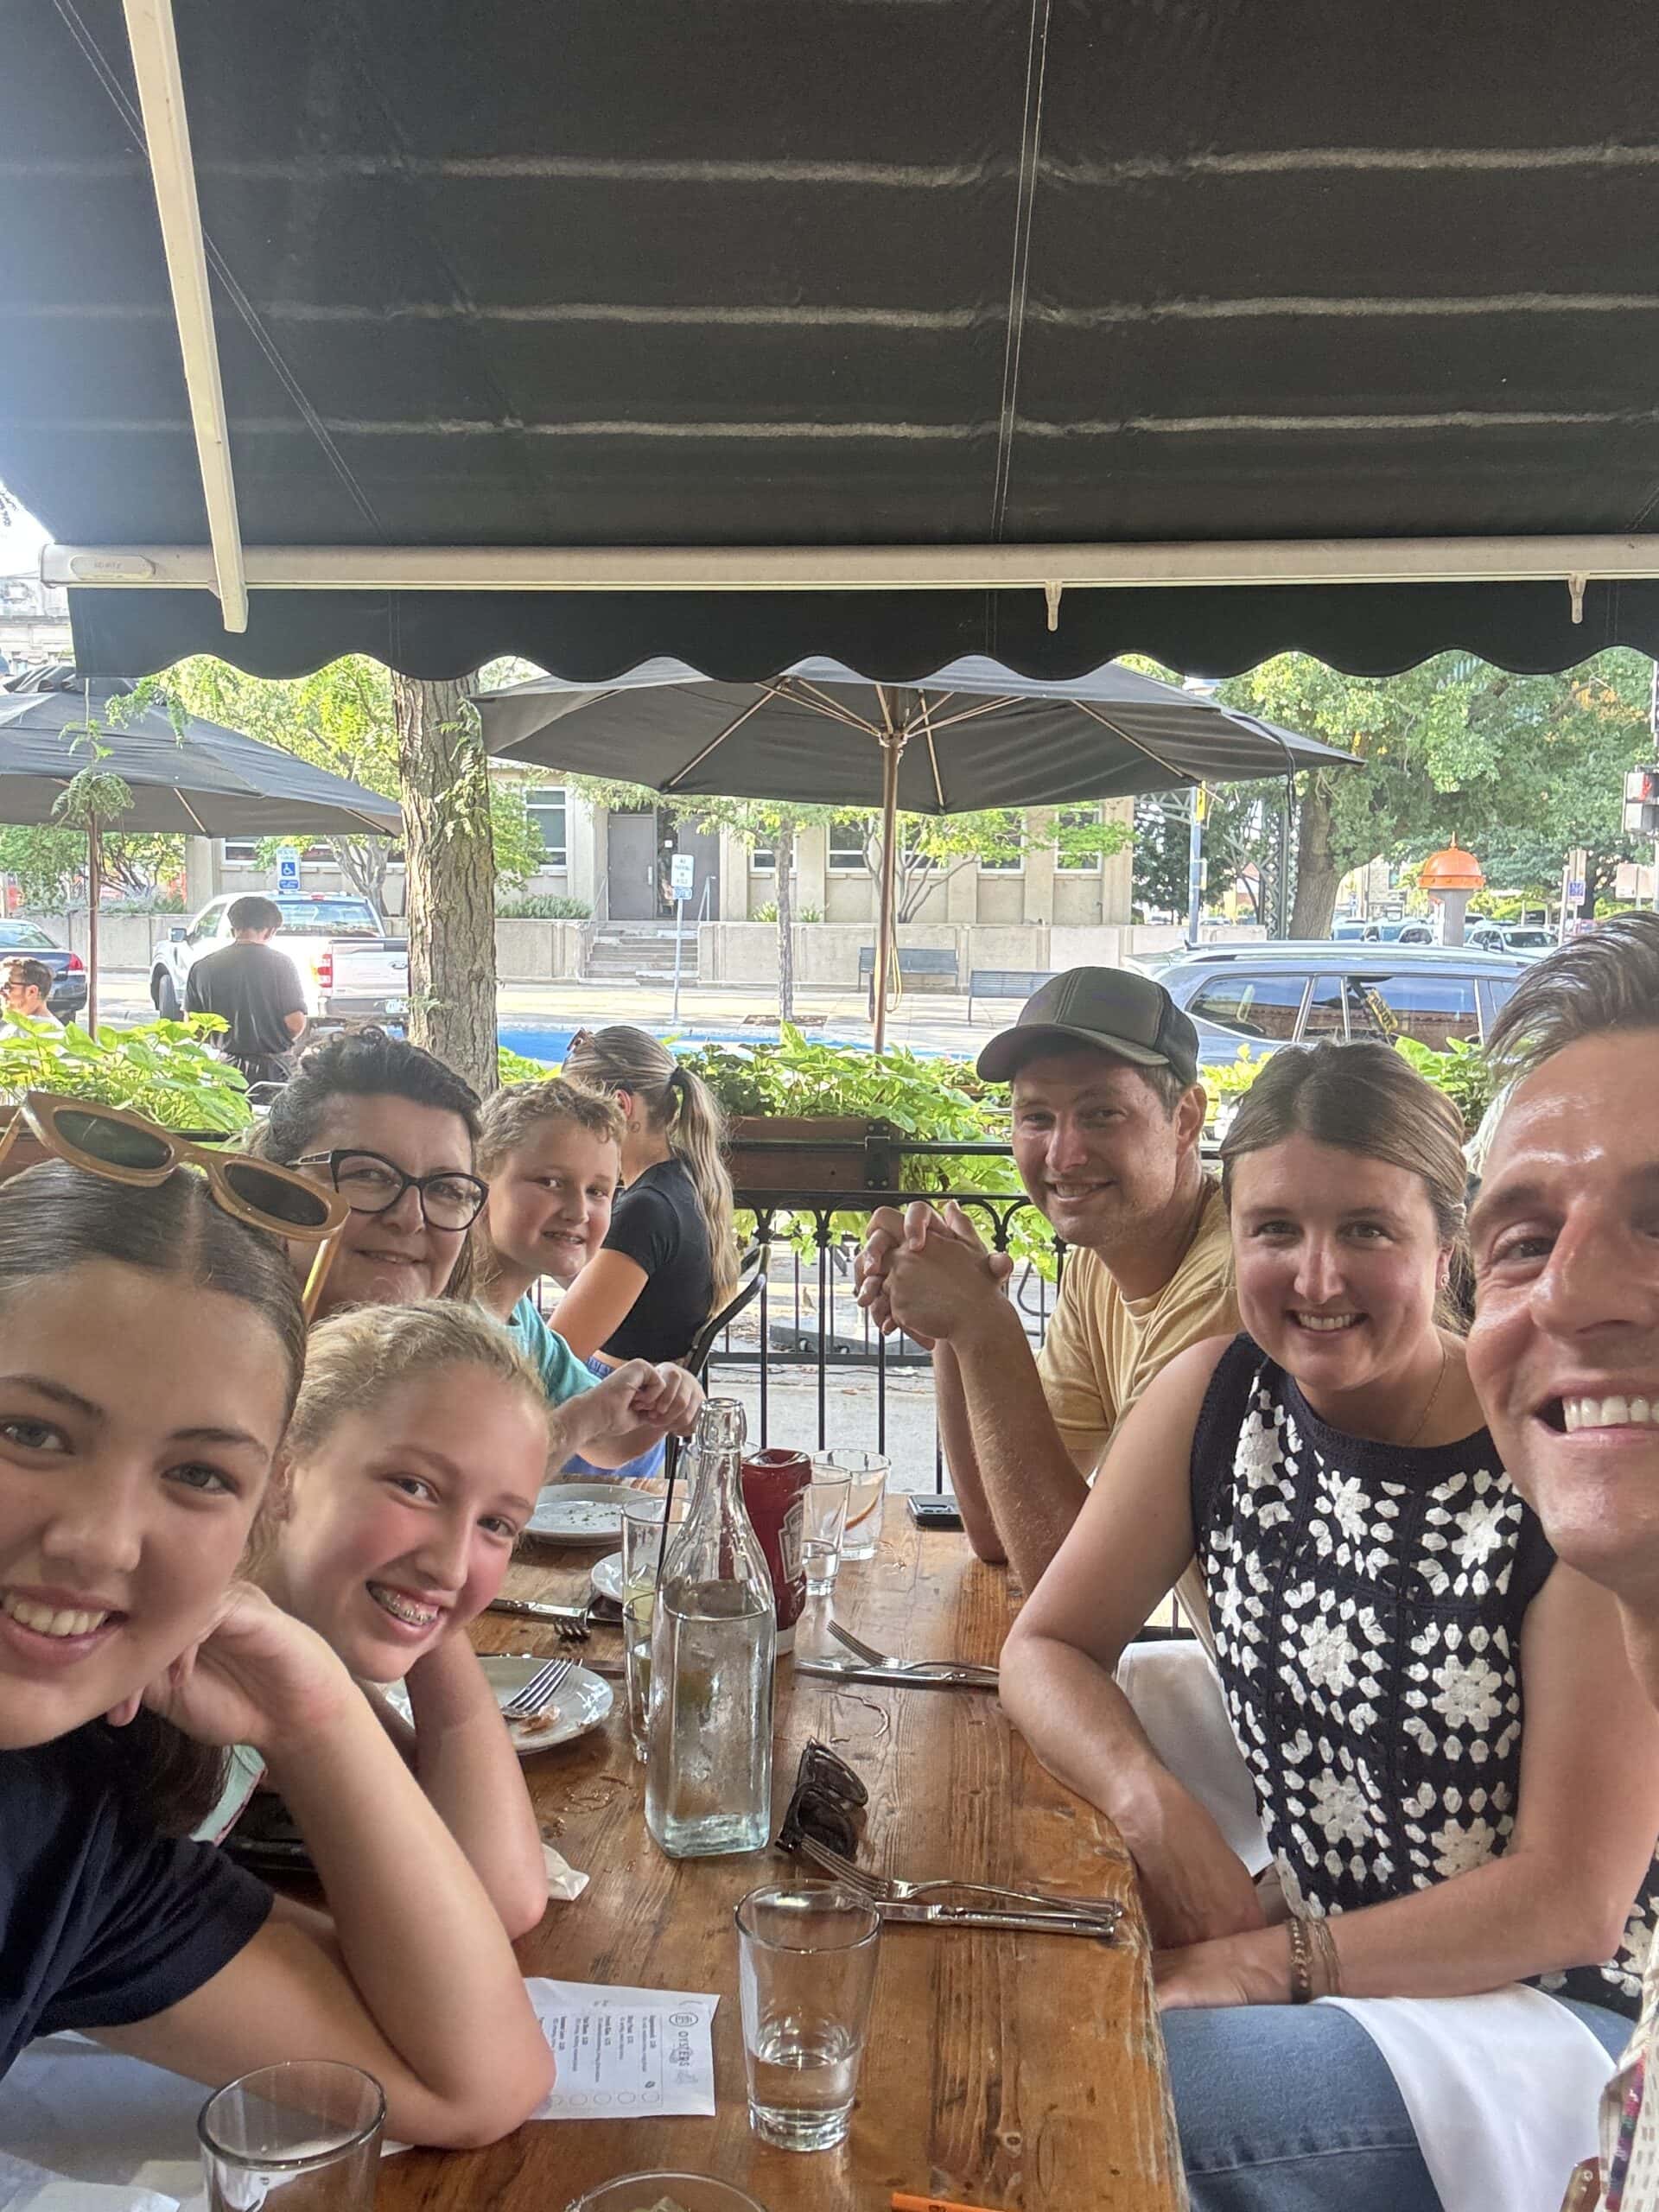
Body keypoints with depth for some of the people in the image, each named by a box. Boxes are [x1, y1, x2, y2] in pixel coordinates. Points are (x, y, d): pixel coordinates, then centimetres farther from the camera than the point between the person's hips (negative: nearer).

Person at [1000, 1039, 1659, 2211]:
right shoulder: (1218, 1397, -6)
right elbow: (1048, 1645, 0)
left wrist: (1259, 1966, -20)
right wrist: (1158, 1813, -19)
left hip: (1534, 2004, -5)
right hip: (1296, 1941, 5)